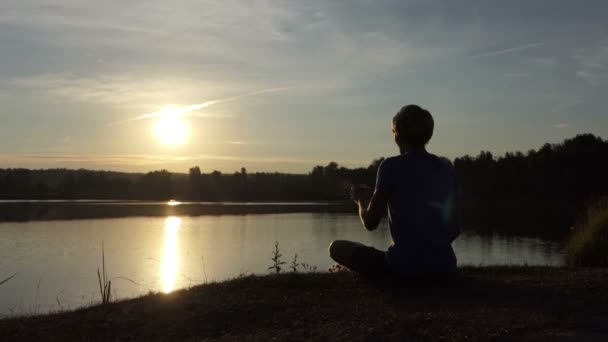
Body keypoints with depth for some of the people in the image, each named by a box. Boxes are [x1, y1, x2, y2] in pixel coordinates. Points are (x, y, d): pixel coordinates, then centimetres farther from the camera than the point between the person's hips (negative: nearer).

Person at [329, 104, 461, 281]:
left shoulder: (392, 166, -7)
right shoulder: (446, 168, 8)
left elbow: (370, 222, -6)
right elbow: (454, 230, 10)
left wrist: (361, 199, 14)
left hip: (405, 268, -5)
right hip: (444, 268, 6)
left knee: (337, 248, 13)